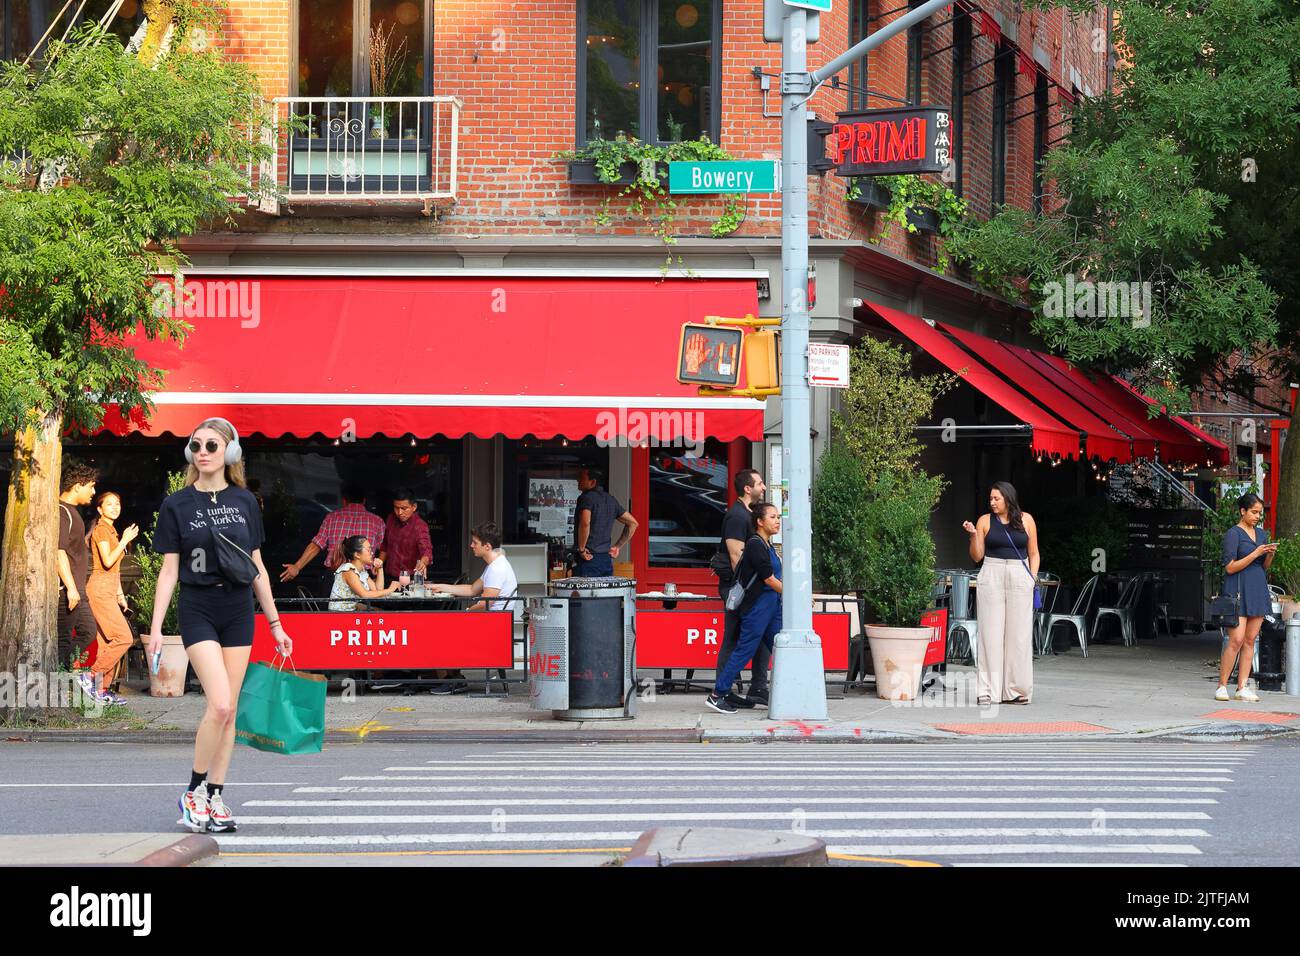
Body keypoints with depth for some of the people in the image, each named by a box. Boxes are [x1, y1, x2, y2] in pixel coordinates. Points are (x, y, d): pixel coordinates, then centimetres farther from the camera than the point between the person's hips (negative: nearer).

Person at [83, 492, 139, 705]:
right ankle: (92, 675, -13)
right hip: (101, 589, -10)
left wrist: (120, 595, 22)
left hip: (109, 590, 10)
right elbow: (107, 561, -20)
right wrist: (125, 540, -14)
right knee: (123, 638, -15)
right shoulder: (101, 530, -8)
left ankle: (101, 690, 5)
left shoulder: (111, 531, 21)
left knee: (106, 642, 6)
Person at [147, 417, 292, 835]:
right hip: (197, 611, -3)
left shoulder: (245, 502, 6)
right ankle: (193, 792, -2)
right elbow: (168, 570, -1)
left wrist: (275, 624, 11)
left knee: (228, 709, 3)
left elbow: (257, 567, 11)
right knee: (220, 704, -16)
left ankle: (215, 799, 11)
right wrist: (156, 628, -7)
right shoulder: (176, 505, -1)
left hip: (238, 611, 3)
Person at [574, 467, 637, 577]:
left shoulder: (586, 498, -9)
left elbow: (585, 523, -28)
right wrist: (618, 546, 19)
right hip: (607, 560, 8)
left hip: (589, 560, -8)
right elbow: (632, 523, 21)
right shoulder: (610, 500, 16)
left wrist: (581, 549, -16)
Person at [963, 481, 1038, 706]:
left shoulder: (1026, 520, 7)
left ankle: (1015, 689, 6)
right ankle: (989, 690, -2)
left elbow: (1033, 553, 13)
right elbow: (977, 557, 6)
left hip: (1019, 578, 0)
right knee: (991, 633, -2)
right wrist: (973, 535, -9)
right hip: (991, 577, 0)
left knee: (1019, 634, 0)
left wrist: (1033, 577, 0)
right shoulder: (985, 521, 6)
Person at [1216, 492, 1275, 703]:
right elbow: (1230, 567, -12)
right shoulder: (1233, 534, -7)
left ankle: (1242, 688, 5)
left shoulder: (1261, 534, 15)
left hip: (1258, 591, 7)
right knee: (1236, 640, -13)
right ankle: (1222, 686, -4)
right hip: (1238, 592, -7)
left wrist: (1270, 554, -1)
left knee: (1250, 640, 4)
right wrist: (1255, 554, -17)